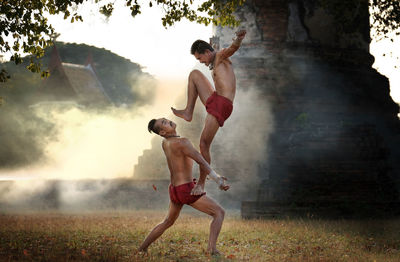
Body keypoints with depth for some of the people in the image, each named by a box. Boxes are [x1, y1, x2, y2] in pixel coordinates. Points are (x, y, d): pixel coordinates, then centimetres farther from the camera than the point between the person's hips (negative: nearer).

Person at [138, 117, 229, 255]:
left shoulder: (165, 143, 11)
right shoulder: (182, 142, -18)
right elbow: (201, 161, -25)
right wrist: (218, 180, -23)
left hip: (174, 190, 8)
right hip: (187, 190, -8)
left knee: (168, 222, 30)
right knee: (219, 213, -1)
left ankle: (142, 248, 32)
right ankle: (212, 247, -18)